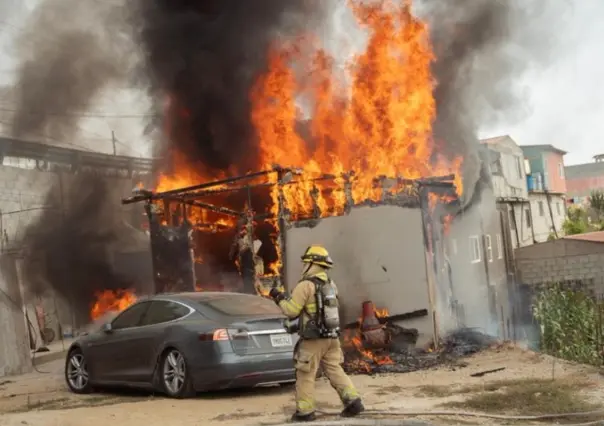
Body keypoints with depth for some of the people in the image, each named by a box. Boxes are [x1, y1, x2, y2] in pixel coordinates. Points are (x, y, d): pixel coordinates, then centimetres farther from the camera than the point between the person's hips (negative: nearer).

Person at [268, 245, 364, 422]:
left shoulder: (306, 285, -15)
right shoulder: (330, 284, 10)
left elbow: (291, 310, -13)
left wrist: (279, 298, 2)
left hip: (313, 339, -7)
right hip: (332, 337, 7)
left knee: (305, 376, 3)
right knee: (335, 371, 12)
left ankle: (305, 411, 7)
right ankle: (353, 401, 3)